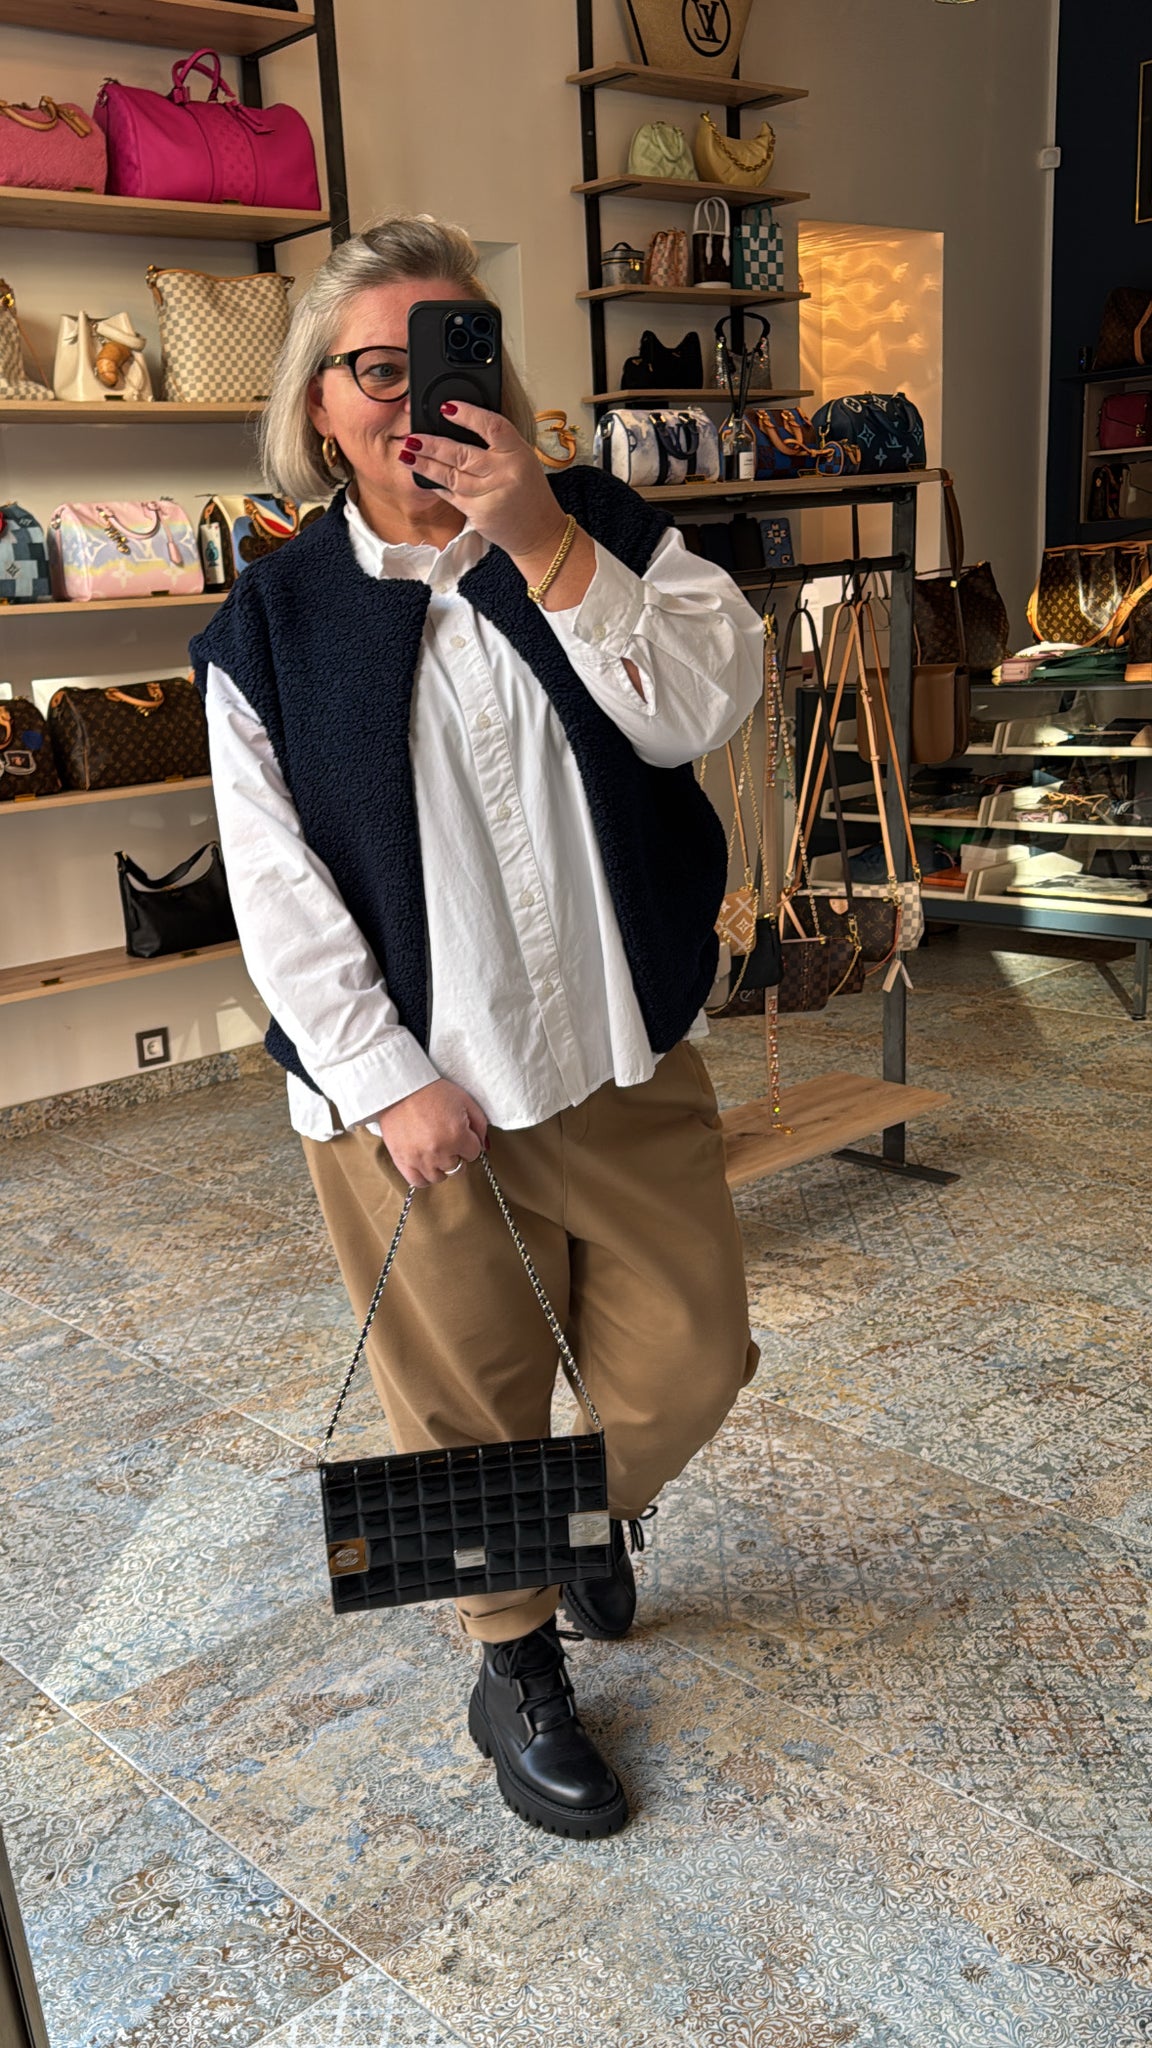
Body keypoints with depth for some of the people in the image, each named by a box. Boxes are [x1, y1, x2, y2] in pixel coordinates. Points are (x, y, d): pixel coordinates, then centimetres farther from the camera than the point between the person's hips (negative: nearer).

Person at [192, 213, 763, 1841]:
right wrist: (391, 1082, -11)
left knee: (690, 1363, 13)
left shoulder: (605, 534, 2)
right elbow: (279, 894, -5)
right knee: (470, 1410, 11)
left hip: (624, 1063, 2)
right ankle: (518, 1675, 37)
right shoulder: (271, 628, -2)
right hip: (407, 1093, -2)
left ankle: (602, 1514, 48)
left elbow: (704, 708, -14)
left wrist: (543, 543, -22)